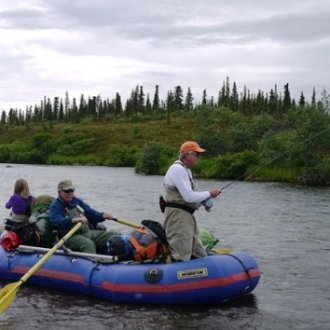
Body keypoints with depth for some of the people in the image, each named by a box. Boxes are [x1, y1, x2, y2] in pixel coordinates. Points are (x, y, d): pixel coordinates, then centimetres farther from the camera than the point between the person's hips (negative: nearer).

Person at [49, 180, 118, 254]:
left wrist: (103, 215, 1)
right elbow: (56, 221, -21)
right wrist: (75, 220, -35)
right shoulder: (55, 206, -2)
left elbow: (91, 213, 22)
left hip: (88, 232, 7)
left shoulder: (77, 201, 20)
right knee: (88, 244, -39)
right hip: (71, 236, -7)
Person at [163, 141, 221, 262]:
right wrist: (209, 194, -10)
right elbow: (188, 196, -22)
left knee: (199, 255, 14)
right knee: (181, 258, -11)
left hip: (187, 215, 11)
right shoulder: (177, 169, -16)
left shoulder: (185, 169, 18)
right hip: (178, 215, -11)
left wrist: (204, 200, 5)